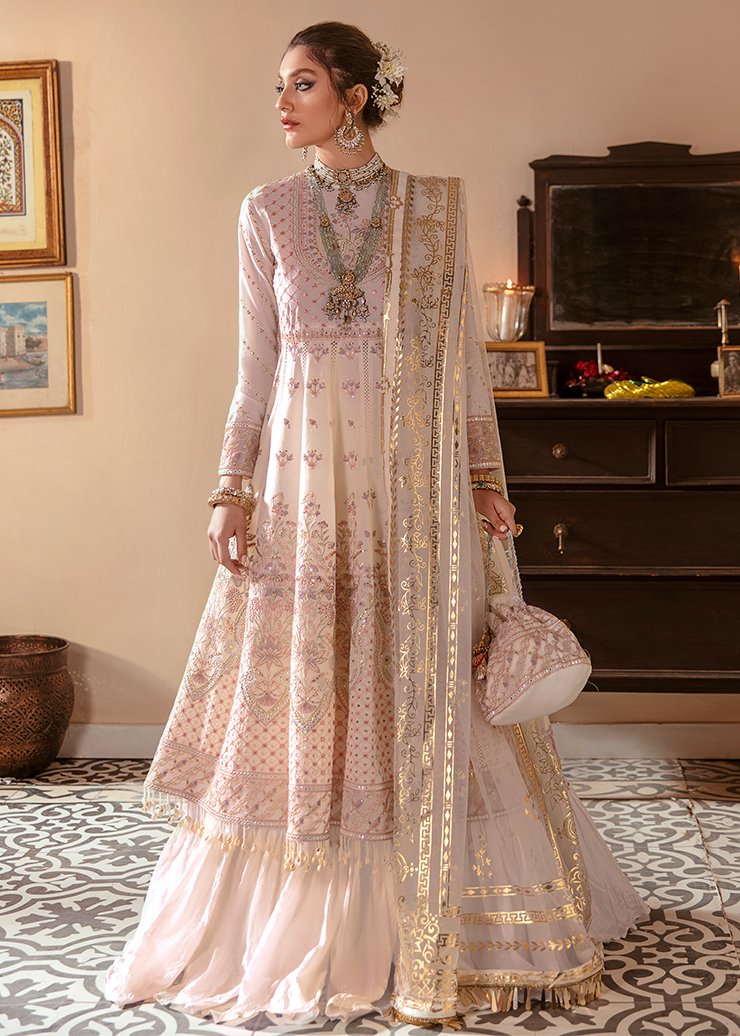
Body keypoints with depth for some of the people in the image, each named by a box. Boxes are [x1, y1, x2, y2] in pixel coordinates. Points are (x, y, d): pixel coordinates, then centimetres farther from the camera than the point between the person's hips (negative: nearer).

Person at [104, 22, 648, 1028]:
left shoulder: (435, 207, 4)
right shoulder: (267, 212, 6)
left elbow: (464, 355, 6)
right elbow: (255, 366, 6)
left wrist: (486, 476, 1)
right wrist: (234, 490, -1)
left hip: (416, 481, -1)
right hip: (304, 480, 1)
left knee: (428, 693, 3)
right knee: (302, 695, 4)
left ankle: (444, 926, 18)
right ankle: (298, 931, 19)